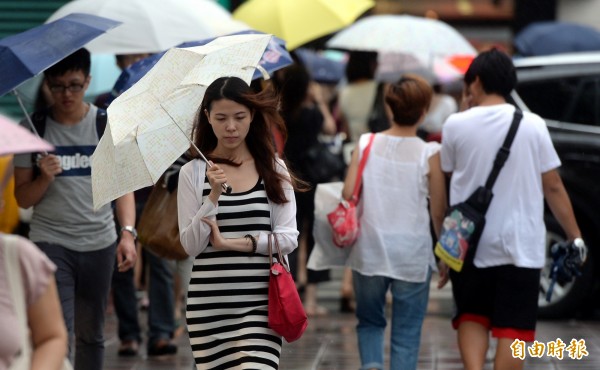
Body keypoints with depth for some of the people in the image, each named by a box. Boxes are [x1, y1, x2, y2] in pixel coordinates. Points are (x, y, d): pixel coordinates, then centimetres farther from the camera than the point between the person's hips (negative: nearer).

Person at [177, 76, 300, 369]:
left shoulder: (274, 169, 4)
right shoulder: (192, 172, 2)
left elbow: (288, 237, 0)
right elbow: (190, 246, -3)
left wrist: (230, 243, -9)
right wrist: (214, 195, -15)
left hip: (260, 301, -1)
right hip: (209, 302, 1)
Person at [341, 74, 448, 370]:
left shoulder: (366, 144, -2)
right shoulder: (429, 154, -6)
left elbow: (348, 194, -8)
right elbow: (438, 213, -3)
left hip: (369, 251, 2)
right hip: (413, 255, -2)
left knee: (369, 321, 21)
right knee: (407, 334, 8)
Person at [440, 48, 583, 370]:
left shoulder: (456, 125, -4)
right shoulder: (532, 125, -3)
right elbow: (553, 187, -1)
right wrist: (575, 236, 6)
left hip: (470, 243, 1)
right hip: (521, 246, -1)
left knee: (472, 316, 17)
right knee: (513, 328, 4)